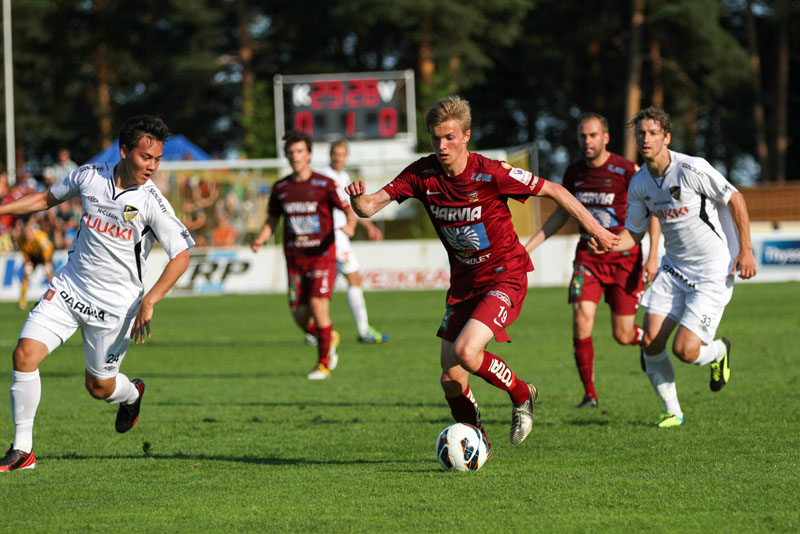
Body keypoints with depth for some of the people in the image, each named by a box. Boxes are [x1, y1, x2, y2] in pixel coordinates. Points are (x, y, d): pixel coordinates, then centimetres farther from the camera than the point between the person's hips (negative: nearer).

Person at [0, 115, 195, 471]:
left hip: (115, 302, -3)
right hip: (69, 288, 3)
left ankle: (131, 394, 44)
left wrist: (148, 302, -20)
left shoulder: (151, 202, -14)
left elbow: (181, 257, -12)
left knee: (99, 386, 5)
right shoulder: (89, 176, -4)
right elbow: (47, 199, 16)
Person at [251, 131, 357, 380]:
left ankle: (324, 363, -1)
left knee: (318, 305, -16)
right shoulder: (280, 188, 8)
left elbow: (349, 211, -1)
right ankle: (329, 339, 31)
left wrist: (350, 225, -24)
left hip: (322, 255, -4)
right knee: (299, 315, 0)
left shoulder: (324, 184, -4)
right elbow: (272, 219, 17)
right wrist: (260, 240, -1)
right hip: (294, 259, 4)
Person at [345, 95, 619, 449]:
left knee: (466, 351, -26)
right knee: (450, 379, 1)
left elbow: (553, 191, -9)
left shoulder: (490, 174, -20)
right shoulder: (423, 174, -8)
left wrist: (595, 230, -5)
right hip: (463, 282, 5)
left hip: (504, 276, -5)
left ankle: (522, 395, 2)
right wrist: (358, 199, -35)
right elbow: (370, 207, -11)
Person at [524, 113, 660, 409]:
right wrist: (528, 246, 12)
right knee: (581, 320, -15)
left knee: (623, 335, -1)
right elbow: (561, 214, 17)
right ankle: (589, 393, -5)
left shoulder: (627, 171, -11)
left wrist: (653, 256, -13)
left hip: (624, 258, -3)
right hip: (588, 258, 3)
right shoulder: (574, 172, 3)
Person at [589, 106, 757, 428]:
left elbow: (735, 199, -10)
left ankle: (719, 352, 23)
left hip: (714, 270, -6)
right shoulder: (639, 184, 0)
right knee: (651, 342, -6)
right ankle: (672, 411, 12)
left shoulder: (691, 169, -19)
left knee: (684, 350, -13)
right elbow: (634, 233, 11)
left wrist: (745, 250, -11)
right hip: (674, 266, 6)